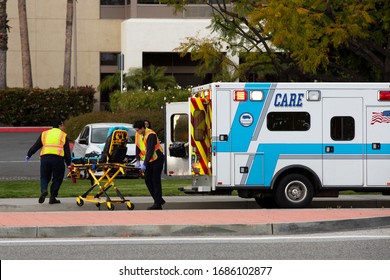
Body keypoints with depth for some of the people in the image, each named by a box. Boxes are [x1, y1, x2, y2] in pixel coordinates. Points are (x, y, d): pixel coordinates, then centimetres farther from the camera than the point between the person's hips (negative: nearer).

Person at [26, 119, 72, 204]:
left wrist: (29, 155, 32)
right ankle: (52, 198, 7)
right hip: (58, 158, -2)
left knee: (44, 177, 12)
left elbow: (35, 146, 21)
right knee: (57, 178, 9)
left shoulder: (44, 134, 19)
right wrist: (69, 163, 14)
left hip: (45, 158, 2)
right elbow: (67, 151, 9)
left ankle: (43, 190, -17)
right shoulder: (63, 135, 12)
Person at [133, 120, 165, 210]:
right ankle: (159, 200, 16)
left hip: (157, 159, -8)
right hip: (149, 160, 8)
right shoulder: (138, 134, 0)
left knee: (155, 181, -10)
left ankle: (158, 204, -7)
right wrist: (138, 160, -10)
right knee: (148, 180, 6)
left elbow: (150, 151, -29)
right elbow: (138, 147, 3)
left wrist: (144, 164, -32)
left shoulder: (150, 135, -25)